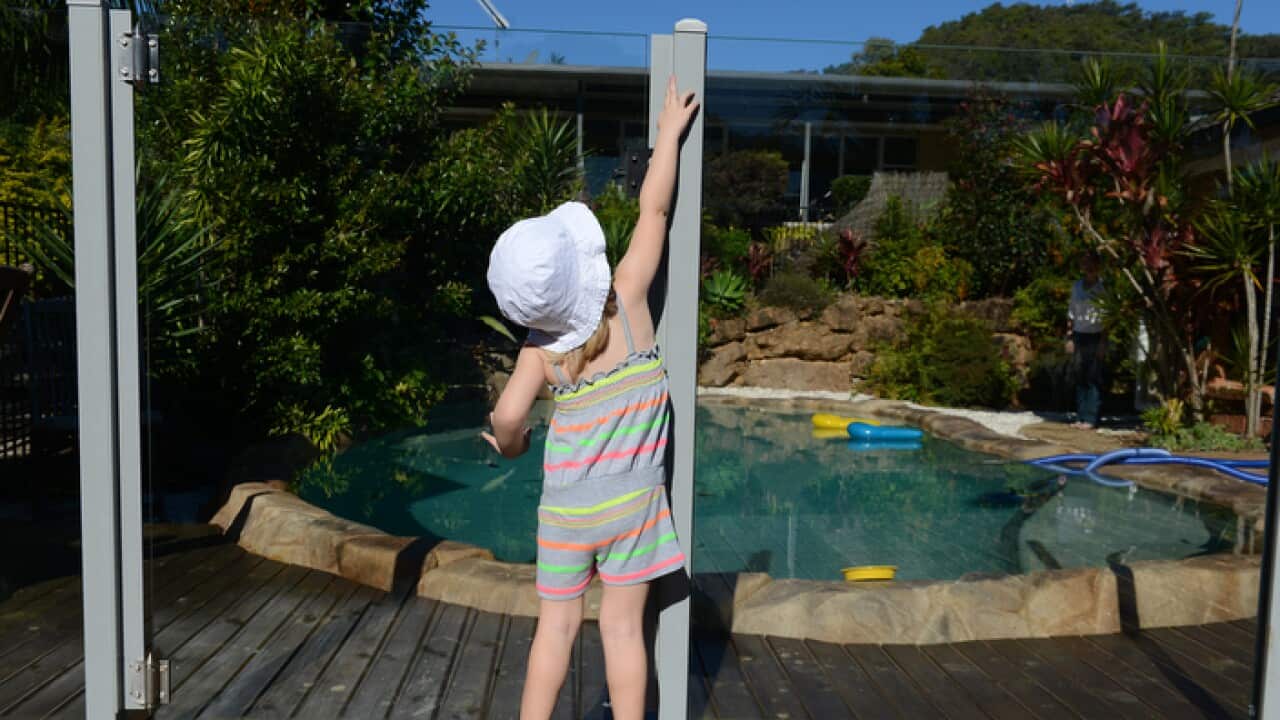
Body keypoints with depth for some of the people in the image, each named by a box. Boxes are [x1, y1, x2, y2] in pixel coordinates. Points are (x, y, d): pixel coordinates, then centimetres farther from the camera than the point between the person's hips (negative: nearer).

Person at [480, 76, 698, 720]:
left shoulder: (540, 346, -9)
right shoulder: (627, 299, -13)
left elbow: (507, 416, -20)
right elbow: (653, 211, -6)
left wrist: (511, 448, 4)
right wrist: (671, 131, 5)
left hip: (564, 508, 1)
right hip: (631, 500, -1)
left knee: (556, 624, 14)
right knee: (622, 625, 8)